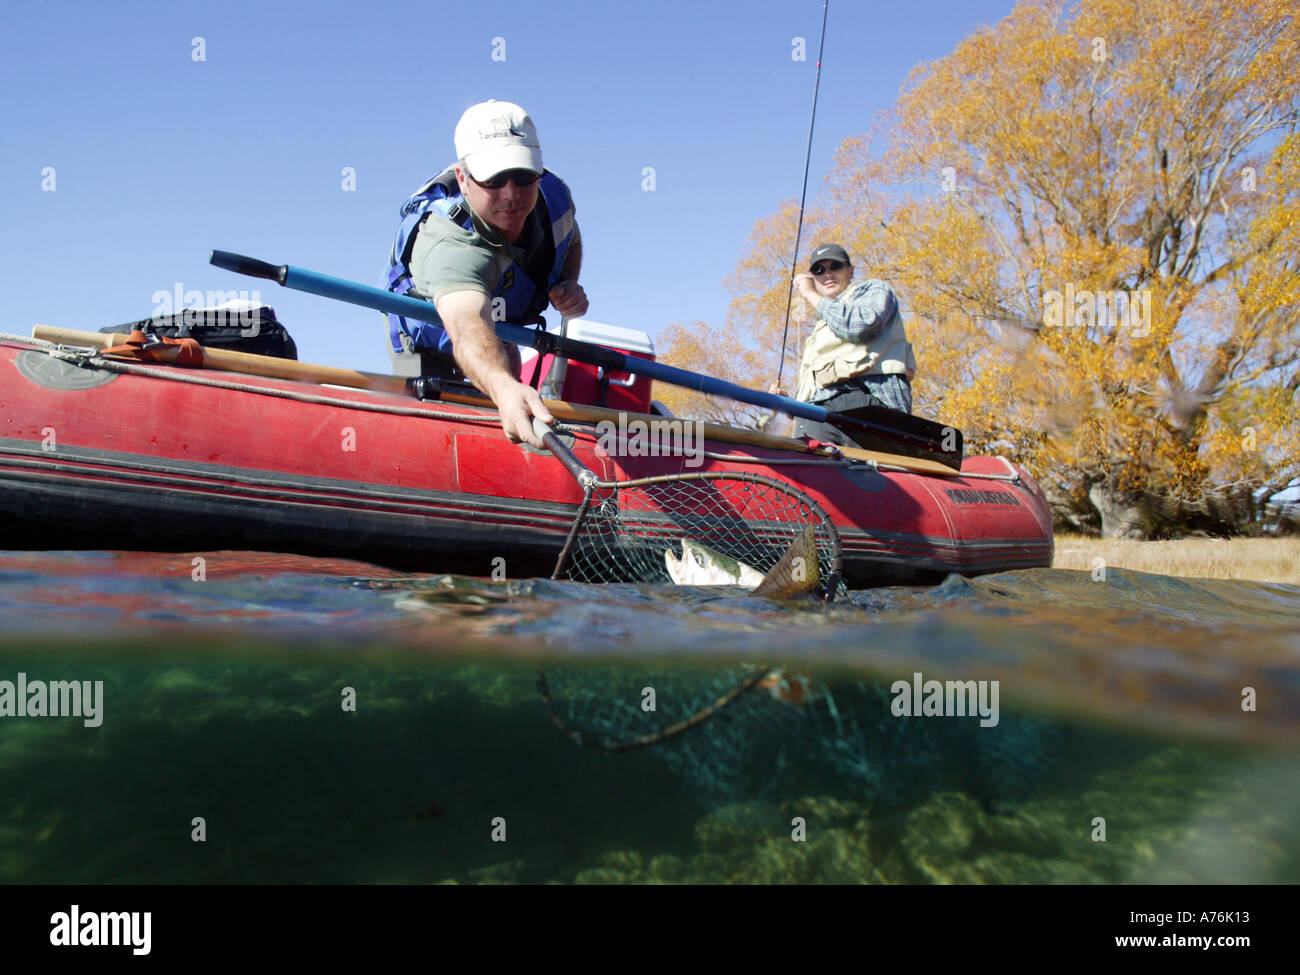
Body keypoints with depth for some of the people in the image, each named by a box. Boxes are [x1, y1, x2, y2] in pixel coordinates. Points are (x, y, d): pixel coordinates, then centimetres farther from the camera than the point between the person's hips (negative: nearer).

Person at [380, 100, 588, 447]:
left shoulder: (553, 194, -25)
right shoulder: (450, 243, -47)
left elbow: (570, 242, 2)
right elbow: (468, 325, -68)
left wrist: (567, 284, -21)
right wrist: (504, 388, -89)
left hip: (502, 332, 6)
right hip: (427, 344, -5)